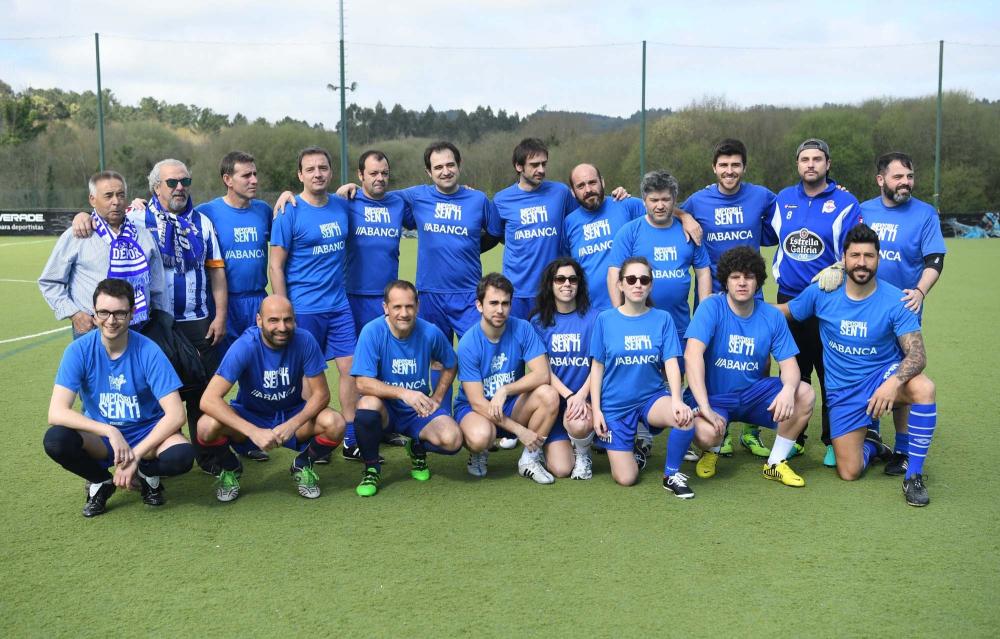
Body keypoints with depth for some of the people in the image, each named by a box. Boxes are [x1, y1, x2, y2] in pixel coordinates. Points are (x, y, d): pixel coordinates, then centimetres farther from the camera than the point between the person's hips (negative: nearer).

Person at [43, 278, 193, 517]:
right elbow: (56, 413, -22)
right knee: (55, 440, -29)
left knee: (182, 455, -32)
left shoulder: (148, 352, -17)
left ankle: (147, 474, 5)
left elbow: (176, 414, -20)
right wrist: (110, 432, -33)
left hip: (146, 434, -1)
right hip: (99, 437, 1)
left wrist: (135, 455, -27)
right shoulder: (79, 350, -14)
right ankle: (101, 481, 2)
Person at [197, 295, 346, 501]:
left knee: (335, 424, -28)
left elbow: (321, 393, -14)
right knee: (207, 426, -31)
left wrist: (293, 424, -32)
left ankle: (303, 465, 6)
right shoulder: (245, 346, -25)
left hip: (293, 414, 1)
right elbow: (209, 399, -30)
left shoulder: (304, 341, -21)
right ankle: (230, 468, 4)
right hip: (250, 415, -1)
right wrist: (254, 432, -39)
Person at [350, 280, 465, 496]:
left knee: (452, 440, -25)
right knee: (367, 404, -37)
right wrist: (403, 393, -37)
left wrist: (436, 399, -1)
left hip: (420, 410, 2)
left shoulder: (430, 332, -10)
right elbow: (363, 383, -25)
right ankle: (372, 468, -9)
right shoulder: (372, 331, -18)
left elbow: (451, 366, 10)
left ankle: (418, 448, 13)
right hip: (385, 407, -2)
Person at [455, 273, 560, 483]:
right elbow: (477, 402, -20)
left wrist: (505, 390, -28)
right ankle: (478, 455, 3)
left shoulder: (522, 329, -11)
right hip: (473, 407, -3)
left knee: (549, 395, -25)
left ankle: (529, 460, -5)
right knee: (480, 436, -37)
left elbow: (542, 374, -16)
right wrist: (520, 430, -23)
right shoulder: (468, 344, -19)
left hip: (512, 405, 3)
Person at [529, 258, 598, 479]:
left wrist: (581, 396, -20)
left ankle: (583, 455, 1)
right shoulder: (539, 321, 4)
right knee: (560, 469, -13)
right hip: (554, 400, 1)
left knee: (578, 424, -36)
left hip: (586, 397, -1)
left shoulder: (593, 318, 0)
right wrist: (568, 396, -16)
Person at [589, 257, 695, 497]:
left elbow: (671, 363, -9)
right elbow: (597, 367, 1)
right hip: (615, 403, 0)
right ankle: (634, 444, 28)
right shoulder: (605, 319, -4)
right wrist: (596, 410, -5)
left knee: (685, 417, -34)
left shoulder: (662, 319, -3)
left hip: (652, 396, 1)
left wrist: (677, 400, -26)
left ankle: (671, 474, -6)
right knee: (626, 478, -7)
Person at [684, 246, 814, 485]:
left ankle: (776, 463, 2)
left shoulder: (772, 316, -3)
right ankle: (713, 450, 9)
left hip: (754, 392, 4)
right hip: (714, 395, -4)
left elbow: (789, 364, -5)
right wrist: (704, 407, -35)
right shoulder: (711, 307, -17)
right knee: (707, 433, -34)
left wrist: (788, 389, -31)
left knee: (805, 395, -19)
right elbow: (692, 354, -28)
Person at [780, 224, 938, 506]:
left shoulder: (895, 300, -15)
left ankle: (914, 475, -19)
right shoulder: (821, 293, -8)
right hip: (843, 389, 1)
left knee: (925, 388, -37)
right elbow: (781, 313, 7)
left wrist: (894, 381, -39)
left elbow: (917, 354, -21)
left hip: (884, 374, -1)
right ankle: (870, 444, 32)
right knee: (849, 473, -7)